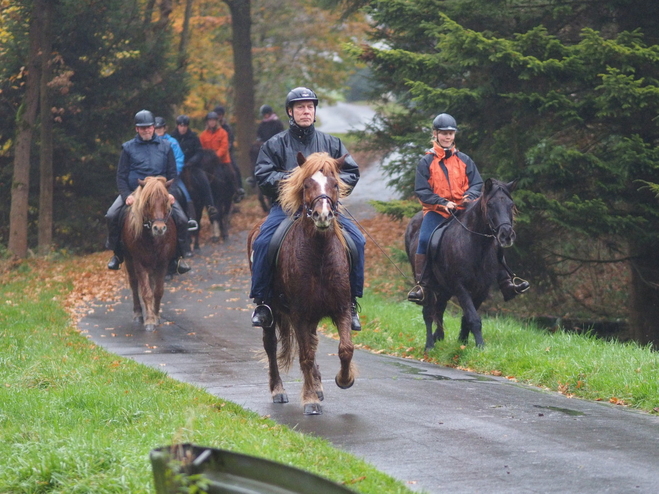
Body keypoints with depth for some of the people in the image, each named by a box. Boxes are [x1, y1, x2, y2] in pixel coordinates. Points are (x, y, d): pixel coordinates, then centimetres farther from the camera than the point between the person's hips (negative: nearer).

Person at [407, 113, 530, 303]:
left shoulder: (464, 160, 12)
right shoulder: (426, 162, 3)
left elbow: (477, 183, 9)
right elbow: (422, 191, -4)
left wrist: (470, 196, -15)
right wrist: (443, 203, -18)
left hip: (463, 210, 2)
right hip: (436, 211, -2)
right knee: (425, 239, -29)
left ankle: (505, 283, -5)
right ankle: (421, 285, -23)